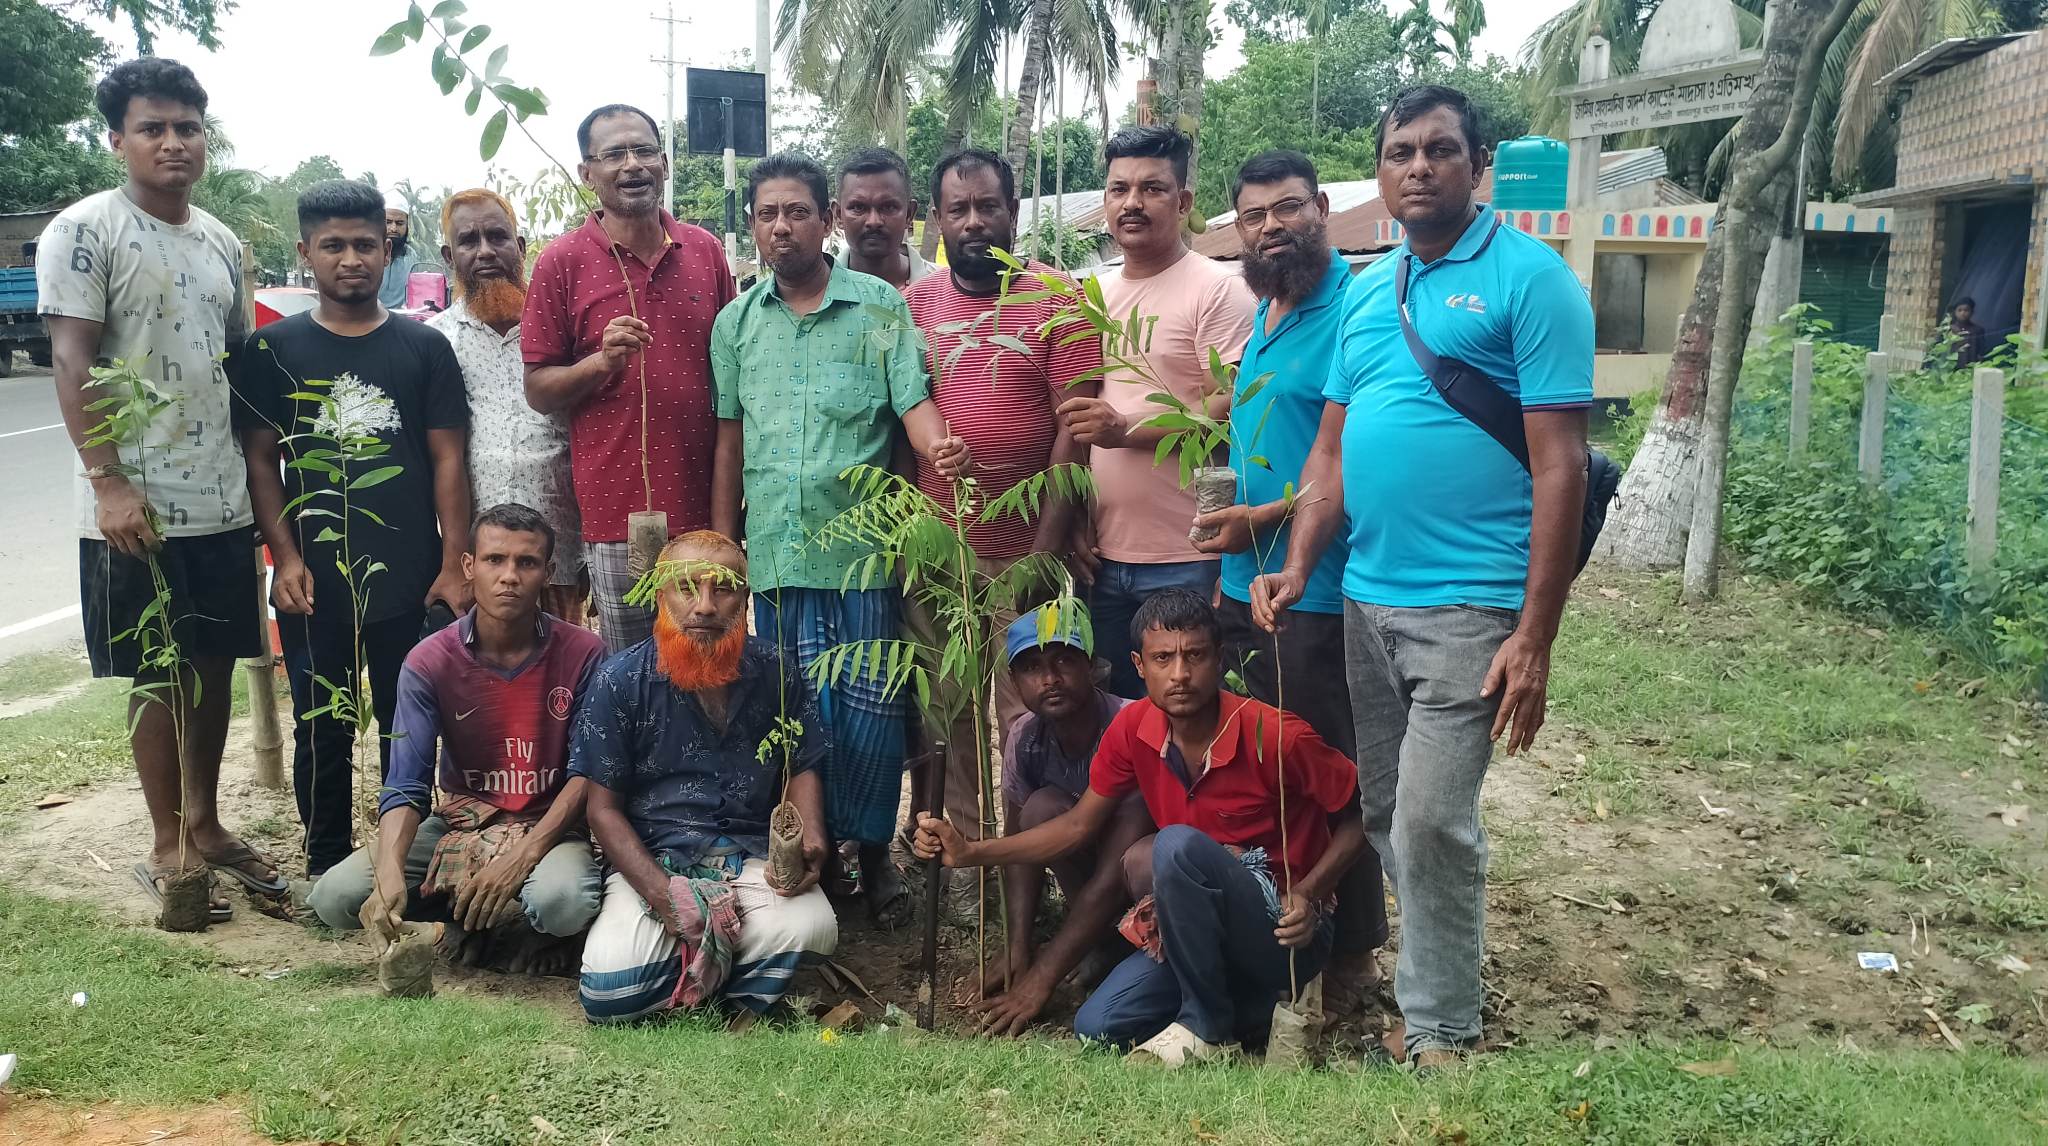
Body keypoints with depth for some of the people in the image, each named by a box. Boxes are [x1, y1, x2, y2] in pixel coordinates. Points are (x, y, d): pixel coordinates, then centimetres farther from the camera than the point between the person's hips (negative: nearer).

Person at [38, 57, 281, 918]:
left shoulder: (222, 242, 12)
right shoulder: (83, 231, -7)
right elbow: (73, 365, -12)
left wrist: (262, 479, 13)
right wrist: (107, 481, -19)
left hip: (223, 502, 6)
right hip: (138, 508, -6)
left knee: (214, 666, 12)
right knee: (160, 677, 4)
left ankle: (205, 824, 27)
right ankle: (168, 848, 17)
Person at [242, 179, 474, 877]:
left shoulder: (423, 347, 5)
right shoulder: (275, 349, 4)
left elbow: (447, 458, 4)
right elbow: (262, 458, 4)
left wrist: (454, 564, -2)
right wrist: (285, 556, -7)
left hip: (409, 580, 0)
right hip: (314, 581, 0)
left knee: (407, 725, 9)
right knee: (323, 730, 8)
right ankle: (326, 865, 23)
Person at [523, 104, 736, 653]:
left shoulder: (705, 251, 7)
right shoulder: (563, 261, -2)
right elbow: (538, 388, 0)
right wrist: (602, 362, -19)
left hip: (706, 504, 3)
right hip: (617, 510, -3)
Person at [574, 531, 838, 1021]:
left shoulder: (777, 672, 3)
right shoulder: (620, 681, -4)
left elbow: (802, 772, 12)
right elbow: (604, 807, -3)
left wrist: (811, 842, -11)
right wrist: (664, 897, -18)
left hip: (753, 856, 2)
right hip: (650, 861, -1)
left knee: (809, 927, -31)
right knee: (608, 992, -26)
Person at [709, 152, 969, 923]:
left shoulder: (879, 306, 3)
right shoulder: (736, 322, 11)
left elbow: (914, 401, -5)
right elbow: (729, 442, 13)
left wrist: (940, 447, -28)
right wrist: (721, 545, 10)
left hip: (862, 542, -2)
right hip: (775, 549, 3)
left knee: (870, 707, 1)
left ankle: (871, 847, 20)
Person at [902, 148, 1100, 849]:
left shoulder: (1056, 299, -2)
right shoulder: (914, 306, 8)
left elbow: (1074, 429, -7)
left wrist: (1045, 550, -13)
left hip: (1023, 555, -3)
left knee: (1029, 723, 2)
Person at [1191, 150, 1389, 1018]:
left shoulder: (1354, 311, -13)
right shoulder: (1262, 314, 15)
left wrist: (1266, 518, -18)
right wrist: (1232, 564, 17)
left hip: (1318, 591, -8)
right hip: (1248, 583, 8)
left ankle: (1351, 953, 20)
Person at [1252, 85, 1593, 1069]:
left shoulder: (1529, 279, -6)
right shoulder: (1364, 293, 13)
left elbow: (1560, 465, -11)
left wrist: (1534, 638, -15)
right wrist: (1296, 570, 2)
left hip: (1468, 606, -7)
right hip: (1366, 598, 7)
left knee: (1430, 822, -7)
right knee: (1383, 815, 14)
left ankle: (1440, 1033, 11)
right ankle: (1428, 971, 32)